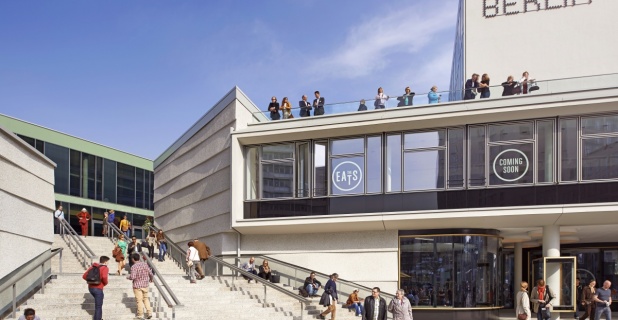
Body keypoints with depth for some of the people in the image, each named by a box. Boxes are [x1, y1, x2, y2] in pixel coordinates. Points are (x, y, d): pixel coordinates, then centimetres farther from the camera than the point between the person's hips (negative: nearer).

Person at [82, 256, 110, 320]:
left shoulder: (92, 267, 11)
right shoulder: (104, 268, -10)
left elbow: (84, 276, 8)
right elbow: (104, 277, -29)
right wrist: (105, 283, -9)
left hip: (90, 287, 8)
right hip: (98, 289, -8)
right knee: (98, 307, 3)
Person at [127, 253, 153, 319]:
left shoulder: (134, 267, -16)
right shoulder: (145, 264, 0)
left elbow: (133, 277, -23)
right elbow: (150, 273, 2)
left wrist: (128, 276, -2)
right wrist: (151, 279, 23)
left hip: (137, 286, -5)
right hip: (145, 285, 5)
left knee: (139, 300, 5)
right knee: (146, 298, 18)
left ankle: (141, 315, 13)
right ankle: (149, 313, 12)